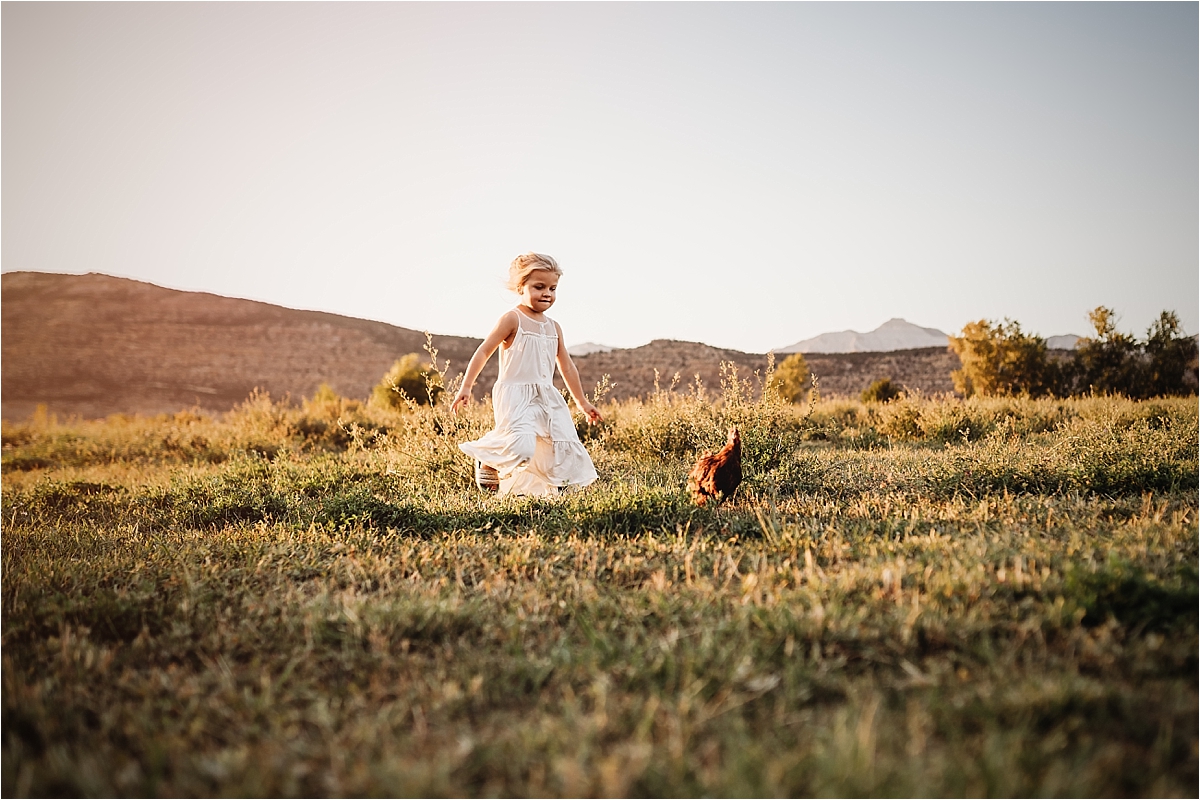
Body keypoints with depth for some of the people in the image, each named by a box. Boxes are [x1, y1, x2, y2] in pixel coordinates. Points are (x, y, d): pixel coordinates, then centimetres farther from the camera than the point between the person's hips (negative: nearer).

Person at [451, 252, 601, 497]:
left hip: (546, 397, 7)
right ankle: (486, 462, 6)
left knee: (565, 444, 0)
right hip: (515, 395, -7)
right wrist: (466, 387, -12)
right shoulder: (512, 319, -5)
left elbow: (567, 366, 20)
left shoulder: (553, 327, 13)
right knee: (520, 445, -23)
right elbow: (484, 352, -6)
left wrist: (582, 402, 23)